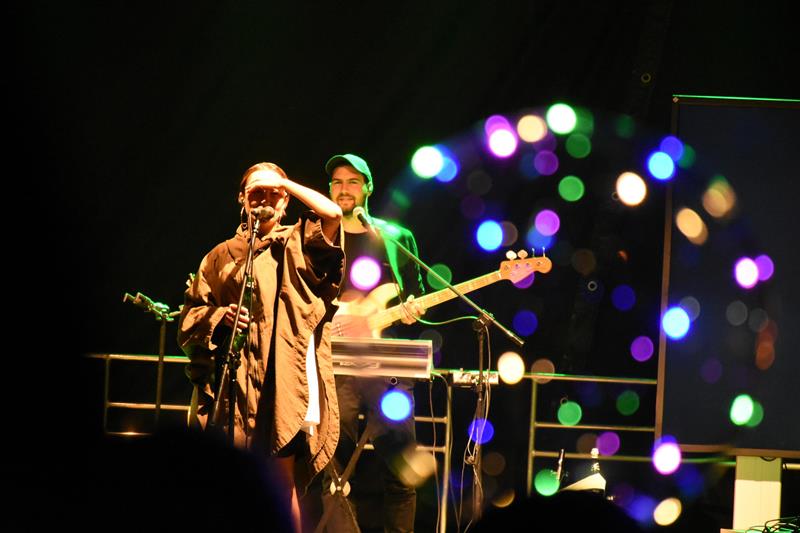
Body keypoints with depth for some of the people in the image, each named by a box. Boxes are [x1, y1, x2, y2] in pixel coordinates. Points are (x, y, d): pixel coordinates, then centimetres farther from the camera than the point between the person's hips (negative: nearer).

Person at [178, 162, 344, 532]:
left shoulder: (298, 247, 10)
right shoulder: (221, 256, 17)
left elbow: (332, 214, -10)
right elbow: (190, 317, 14)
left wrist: (285, 183, 0)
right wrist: (219, 317, -7)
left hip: (282, 382, -2)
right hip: (232, 384, 2)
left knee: (283, 481, -4)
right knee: (225, 482, -1)